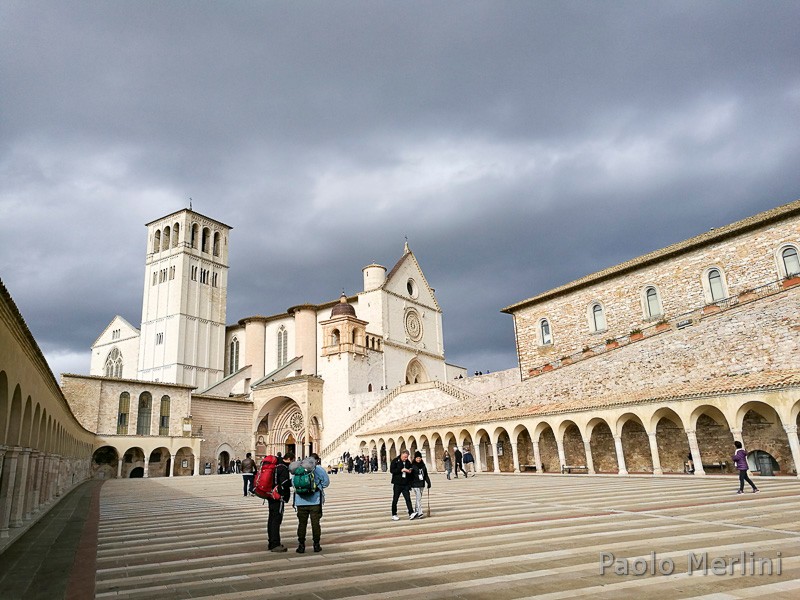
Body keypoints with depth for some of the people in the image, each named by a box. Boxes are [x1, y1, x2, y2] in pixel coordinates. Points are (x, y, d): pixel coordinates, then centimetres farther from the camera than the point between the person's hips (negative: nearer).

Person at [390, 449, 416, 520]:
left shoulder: (408, 462, 9)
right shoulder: (395, 461, -5)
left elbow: (411, 472, 21)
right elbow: (391, 470, -16)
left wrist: (410, 472, -4)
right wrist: (401, 470, -21)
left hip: (405, 484, 3)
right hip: (397, 484, -3)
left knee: (408, 498, -5)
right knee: (395, 499, 5)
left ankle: (411, 513, -7)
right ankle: (394, 515, 13)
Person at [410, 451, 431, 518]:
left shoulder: (423, 465, 8)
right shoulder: (412, 466, -7)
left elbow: (426, 475, 14)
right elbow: (410, 476, -7)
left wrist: (428, 482, 9)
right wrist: (409, 485, -10)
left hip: (422, 484, 5)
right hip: (415, 484, -5)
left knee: (418, 498, 12)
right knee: (418, 498, -11)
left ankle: (416, 512, 21)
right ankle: (420, 513, -13)